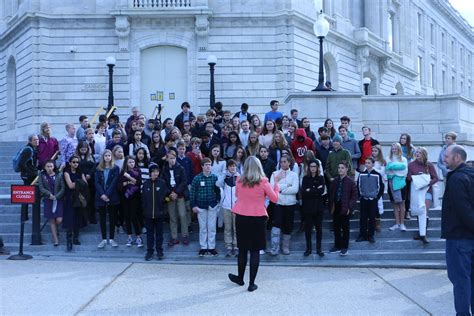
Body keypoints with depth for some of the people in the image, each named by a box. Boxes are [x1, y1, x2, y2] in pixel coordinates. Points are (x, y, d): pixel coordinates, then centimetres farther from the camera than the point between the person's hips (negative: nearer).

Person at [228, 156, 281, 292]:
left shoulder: (239, 181, -3)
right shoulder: (263, 182, -10)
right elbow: (274, 198, 0)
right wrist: (276, 182, 8)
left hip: (241, 217, 2)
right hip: (258, 218, -2)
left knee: (242, 249, 16)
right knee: (255, 250, 4)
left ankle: (240, 278, 31)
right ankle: (251, 283, 7)